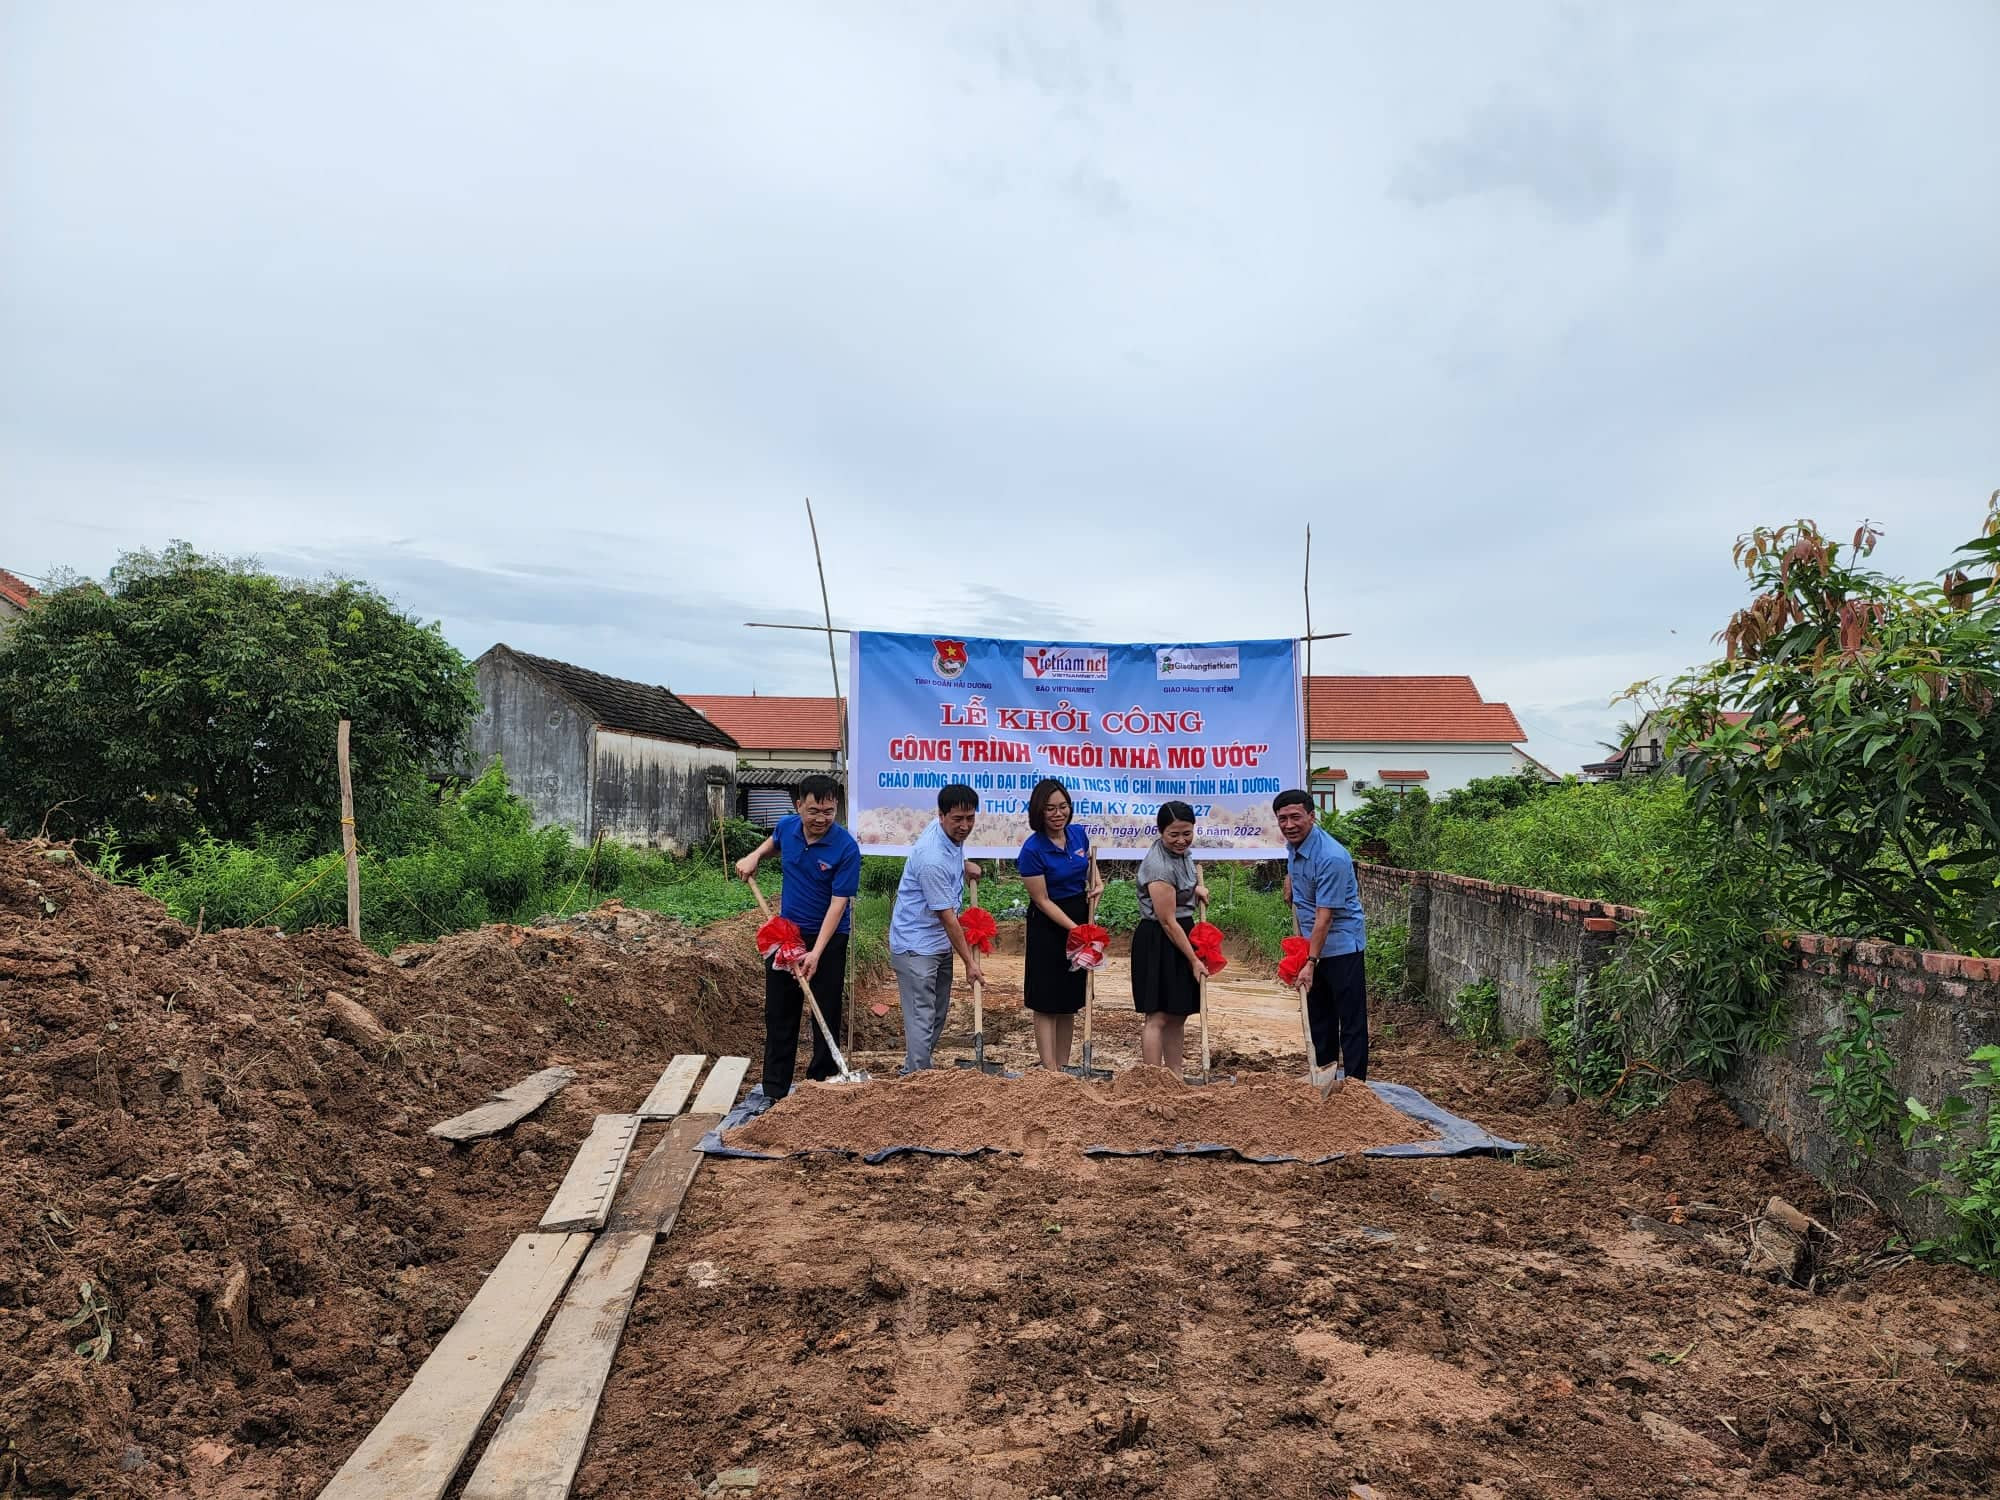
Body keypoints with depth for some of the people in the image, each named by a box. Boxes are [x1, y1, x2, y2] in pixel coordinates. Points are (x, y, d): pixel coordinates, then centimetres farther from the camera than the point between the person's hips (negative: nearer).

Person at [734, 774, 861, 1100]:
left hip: (828, 938, -5)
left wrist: (816, 953, -29)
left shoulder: (846, 848, -22)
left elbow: (838, 903, -24)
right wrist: (754, 856, 1)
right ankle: (775, 1092, 18)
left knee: (826, 1015, 3)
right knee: (779, 1014, 9)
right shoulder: (787, 826, -6)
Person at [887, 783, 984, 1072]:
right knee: (921, 1021, -9)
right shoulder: (933, 859, -29)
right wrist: (969, 961, -15)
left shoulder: (953, 834, -1)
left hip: (940, 943, 10)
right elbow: (947, 917, -22)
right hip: (916, 947, -10)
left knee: (938, 1015, 16)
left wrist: (964, 865, 9)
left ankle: (916, 1072, 28)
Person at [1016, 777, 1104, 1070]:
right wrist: (1075, 929, -21)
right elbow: (1042, 901, -16)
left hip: (1080, 917, 6)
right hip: (1049, 926, -6)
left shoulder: (1078, 834, -2)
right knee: (1048, 1003, -2)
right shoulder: (1033, 850, -19)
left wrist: (1097, 883, -2)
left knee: (1070, 1001, 13)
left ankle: (1063, 1067, 23)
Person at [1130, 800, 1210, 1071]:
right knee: (1158, 1017, -7)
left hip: (1180, 936, 9)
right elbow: (1168, 922, -21)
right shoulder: (1159, 865, -23)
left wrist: (1197, 887, 8)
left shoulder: (1182, 851, 4)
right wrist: (1194, 960, -15)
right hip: (1158, 943, -9)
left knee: (1178, 1016, 13)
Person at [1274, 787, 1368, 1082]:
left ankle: (1354, 1080, 3)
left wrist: (1311, 962, -27)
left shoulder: (1331, 857, -28)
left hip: (1341, 945, -9)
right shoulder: (1294, 843, -1)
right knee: (1317, 1013, 17)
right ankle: (1324, 1069, 29)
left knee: (1351, 1017, -2)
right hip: (1312, 943, 9)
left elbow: (1325, 916, -28)